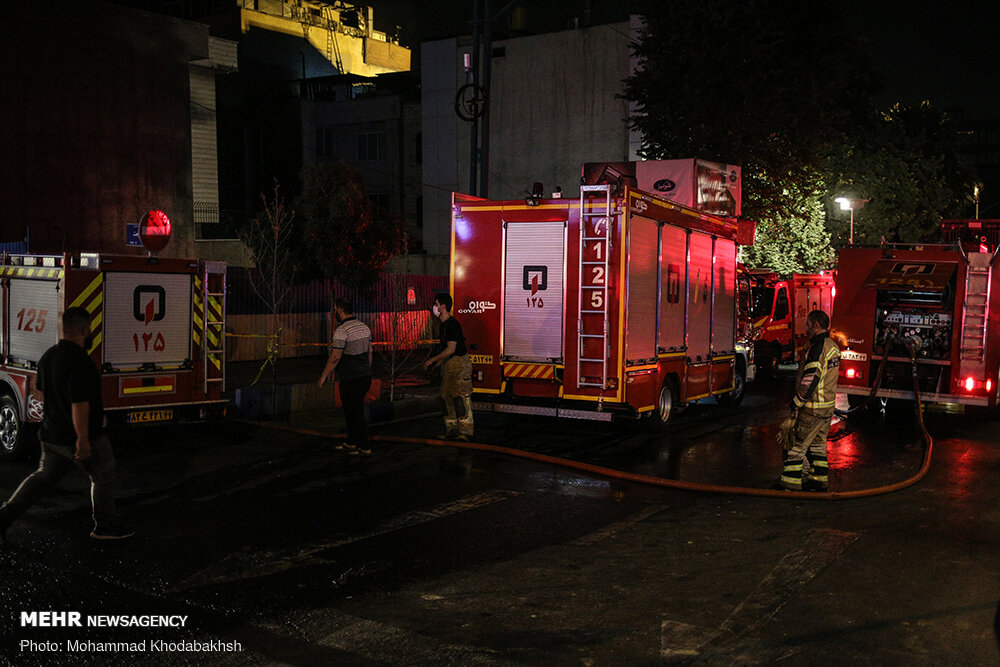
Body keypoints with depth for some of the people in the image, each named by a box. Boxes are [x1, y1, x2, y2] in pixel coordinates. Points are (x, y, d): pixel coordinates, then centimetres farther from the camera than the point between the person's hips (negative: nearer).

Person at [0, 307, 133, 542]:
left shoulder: (49, 355, 5)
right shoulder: (80, 362, -25)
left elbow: (41, 389, 19)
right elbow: (79, 403, -29)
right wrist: (83, 439, -25)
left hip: (52, 435, 8)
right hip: (81, 436, -8)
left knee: (44, 477, 20)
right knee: (104, 478, 10)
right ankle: (105, 526, 20)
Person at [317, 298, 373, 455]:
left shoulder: (342, 330, -16)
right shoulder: (364, 327, 9)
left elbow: (335, 357, -18)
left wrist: (323, 377, -11)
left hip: (350, 378, -8)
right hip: (365, 376, 8)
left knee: (355, 412, 1)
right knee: (353, 408, 19)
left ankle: (363, 447, 6)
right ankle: (351, 442, 29)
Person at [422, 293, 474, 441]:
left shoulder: (452, 324, -17)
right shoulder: (444, 324, 14)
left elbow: (451, 349, -24)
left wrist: (432, 360, -18)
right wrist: (437, 362, 17)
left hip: (460, 363, -10)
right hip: (449, 364, 10)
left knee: (464, 397, -8)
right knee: (446, 396, 10)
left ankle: (465, 431, -7)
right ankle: (452, 430, 16)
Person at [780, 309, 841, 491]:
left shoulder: (818, 347, -20)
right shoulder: (833, 346, 11)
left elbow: (811, 379, -24)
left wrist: (797, 402, -16)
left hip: (813, 408, -9)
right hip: (828, 405, 9)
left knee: (798, 445, -3)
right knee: (818, 444, 17)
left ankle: (791, 483, 0)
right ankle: (820, 480, 23)